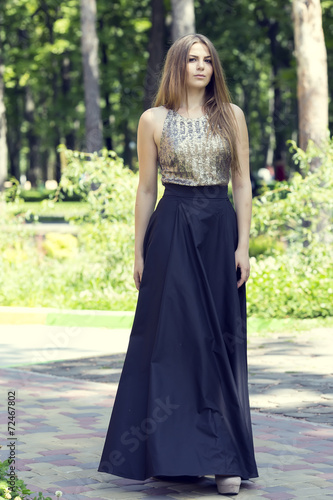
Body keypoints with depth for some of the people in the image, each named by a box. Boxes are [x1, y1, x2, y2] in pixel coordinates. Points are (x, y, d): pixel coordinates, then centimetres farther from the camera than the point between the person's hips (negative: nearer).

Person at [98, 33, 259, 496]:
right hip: (172, 232, -1)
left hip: (220, 230, 1)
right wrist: (139, 252, 4)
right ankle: (168, 452, 5)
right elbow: (146, 188, 6)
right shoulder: (154, 120, 5)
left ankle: (225, 458, 6)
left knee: (220, 341, 2)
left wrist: (243, 244, -4)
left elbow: (242, 183, 5)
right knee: (172, 337, -3)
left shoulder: (231, 116, 7)